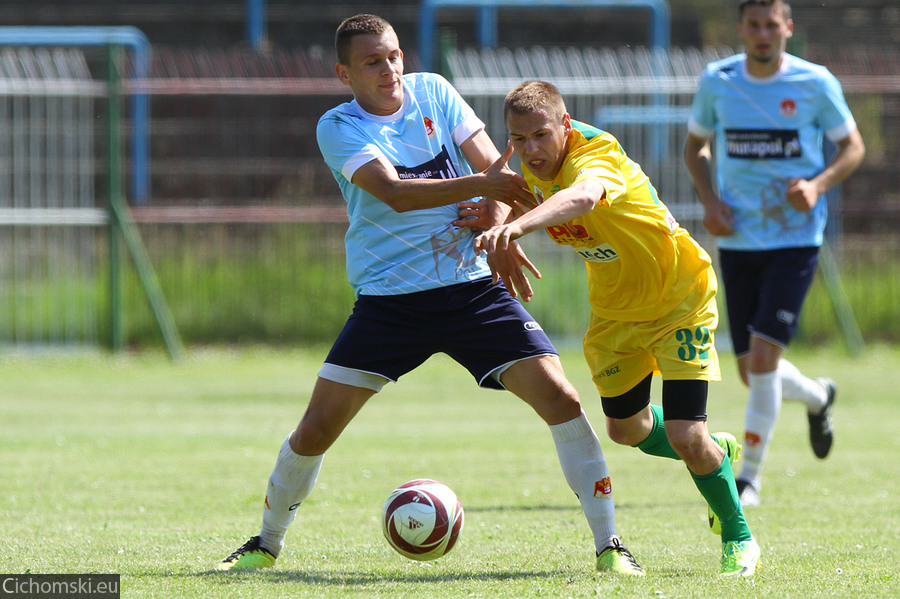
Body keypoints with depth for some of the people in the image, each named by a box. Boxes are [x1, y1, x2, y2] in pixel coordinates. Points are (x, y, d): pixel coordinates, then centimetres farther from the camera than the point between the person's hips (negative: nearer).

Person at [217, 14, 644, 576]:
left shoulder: (432, 91, 5)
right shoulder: (339, 128, -6)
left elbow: (493, 164, 4)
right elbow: (395, 193, -22)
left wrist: (499, 222, -16)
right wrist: (481, 183, -31)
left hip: (472, 287, 2)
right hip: (388, 296, -2)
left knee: (560, 398, -14)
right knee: (317, 428, -5)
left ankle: (608, 543, -6)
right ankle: (267, 542, 19)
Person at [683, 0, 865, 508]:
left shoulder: (816, 84, -6)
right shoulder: (716, 81, 1)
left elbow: (853, 147, 5)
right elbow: (696, 145, 15)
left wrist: (818, 185, -14)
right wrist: (709, 200, -3)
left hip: (795, 238, -3)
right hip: (737, 239, 3)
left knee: (762, 357, -15)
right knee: (753, 371, 6)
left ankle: (749, 476, -1)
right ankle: (817, 396, 41)